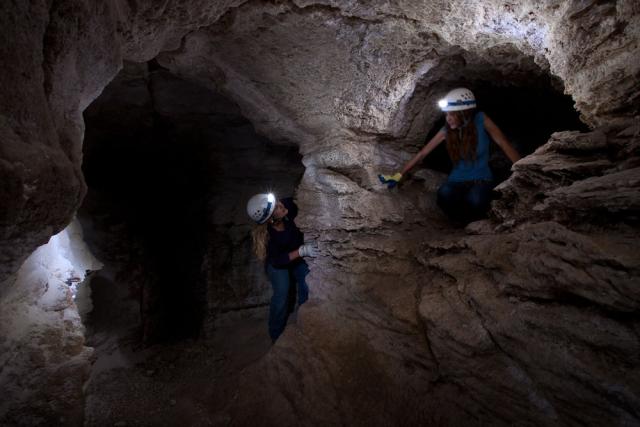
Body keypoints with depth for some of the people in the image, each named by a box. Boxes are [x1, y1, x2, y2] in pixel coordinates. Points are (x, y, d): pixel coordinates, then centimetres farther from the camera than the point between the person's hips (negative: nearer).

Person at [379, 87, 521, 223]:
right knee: (444, 194, -34)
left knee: (475, 200, -37)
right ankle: (464, 221, -1)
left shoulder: (481, 120, -12)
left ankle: (477, 222, 2)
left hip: (482, 179, -1)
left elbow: (505, 145, -9)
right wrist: (398, 175, -6)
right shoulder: (447, 130, -6)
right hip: (458, 181, 2)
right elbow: (422, 153, -4)